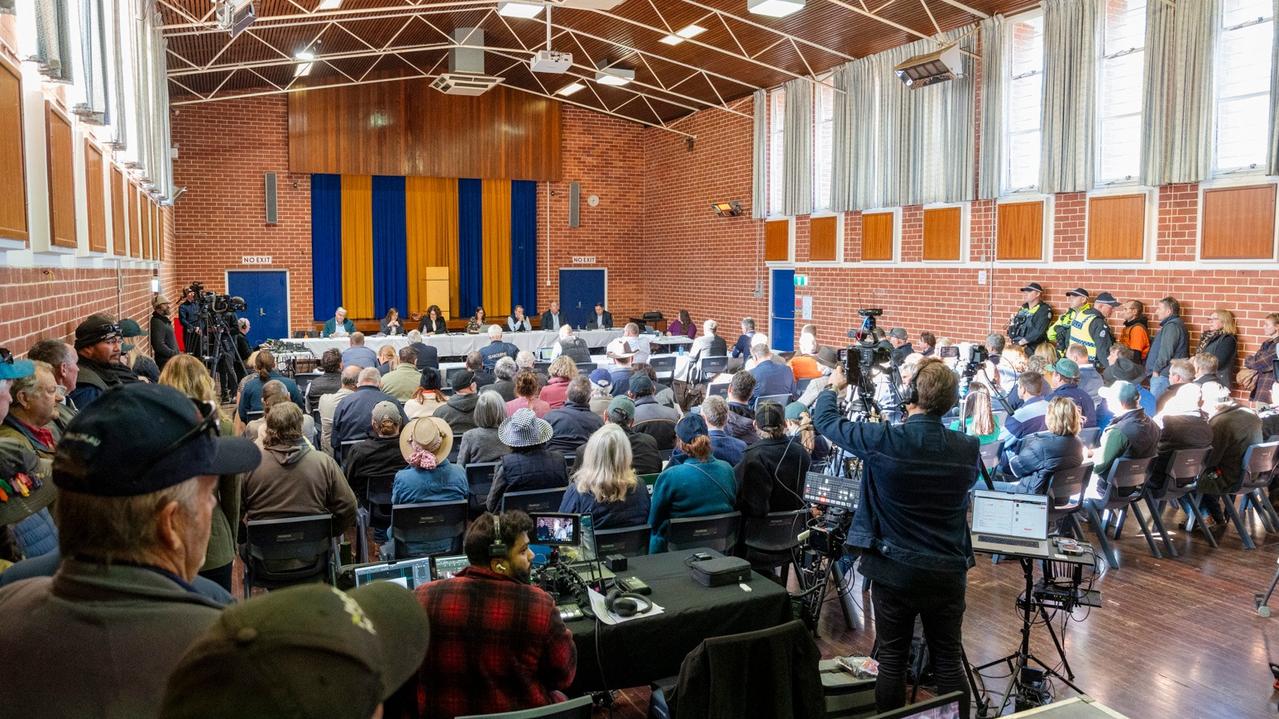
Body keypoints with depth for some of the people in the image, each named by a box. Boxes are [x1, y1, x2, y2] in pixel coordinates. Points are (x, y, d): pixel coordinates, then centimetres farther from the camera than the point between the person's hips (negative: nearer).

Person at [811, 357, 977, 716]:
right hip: (948, 572, 2)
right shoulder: (969, 449, -7)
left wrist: (834, 386, 19)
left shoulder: (883, 440, -17)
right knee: (949, 663, 13)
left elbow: (825, 420, -2)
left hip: (895, 570, -2)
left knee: (892, 660, 11)